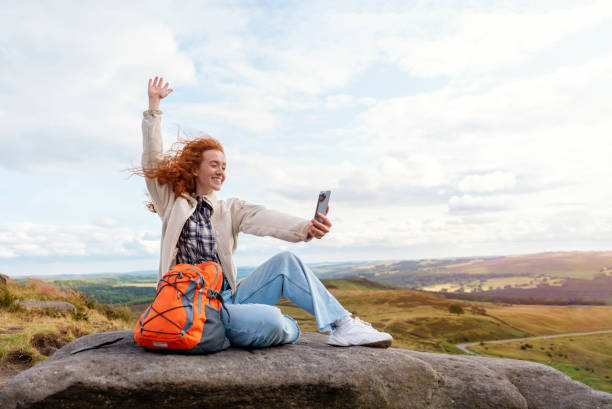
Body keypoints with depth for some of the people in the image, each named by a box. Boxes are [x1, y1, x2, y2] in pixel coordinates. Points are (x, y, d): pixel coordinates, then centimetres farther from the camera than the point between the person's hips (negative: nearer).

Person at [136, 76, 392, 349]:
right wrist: (154, 106, -1)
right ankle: (288, 328, 3)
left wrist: (305, 228, -28)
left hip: (230, 297, 4)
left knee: (284, 262, -18)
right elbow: (152, 161, 0)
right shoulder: (173, 203, 9)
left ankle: (343, 326, -12)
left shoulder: (229, 210, 13)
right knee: (271, 321, -31)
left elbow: (263, 219, -7)